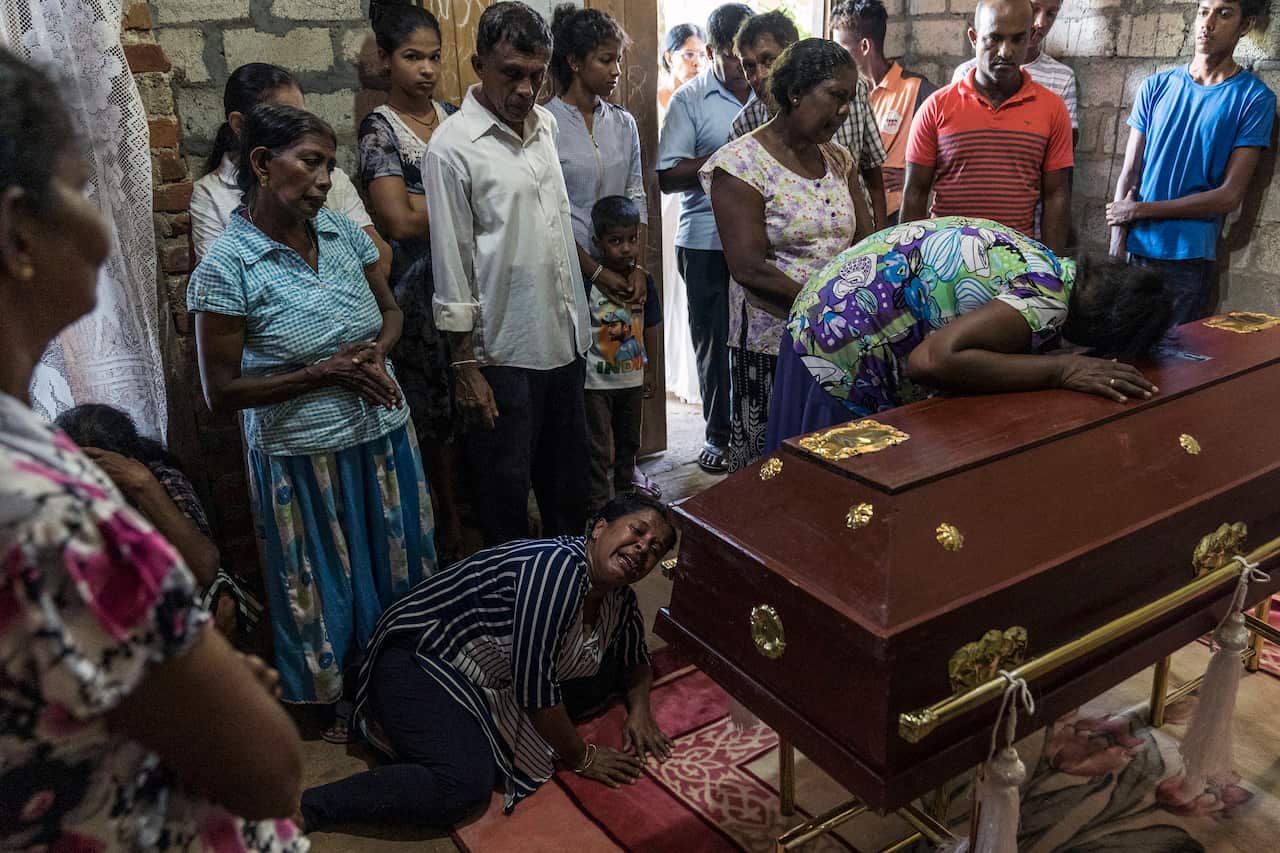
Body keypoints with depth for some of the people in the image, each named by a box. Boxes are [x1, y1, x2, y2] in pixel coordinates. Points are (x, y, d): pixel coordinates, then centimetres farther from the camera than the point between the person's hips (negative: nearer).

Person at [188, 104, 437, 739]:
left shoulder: (341, 231, -1)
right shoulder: (227, 266, -15)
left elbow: (390, 310, 12)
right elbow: (220, 391, -14)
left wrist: (375, 352, -10)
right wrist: (324, 372, -20)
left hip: (383, 434, 5)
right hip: (303, 456, -5)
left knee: (398, 567, 18)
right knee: (327, 586, 13)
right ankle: (339, 701, 37)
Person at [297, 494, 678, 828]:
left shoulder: (619, 600, 1)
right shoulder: (557, 565, -27)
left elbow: (637, 662, 18)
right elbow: (534, 685, -27)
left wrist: (640, 710, -3)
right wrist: (580, 758, -14)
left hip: (487, 683, 11)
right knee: (466, 785, -26)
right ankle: (303, 808, -15)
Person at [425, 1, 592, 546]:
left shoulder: (546, 124, 8)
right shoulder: (453, 147, -13)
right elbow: (451, 265, -13)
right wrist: (465, 365, -12)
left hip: (565, 339, 7)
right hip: (504, 355, -7)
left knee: (568, 483, 19)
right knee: (505, 498, 6)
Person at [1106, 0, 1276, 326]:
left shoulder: (1255, 98, 0)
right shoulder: (1156, 87, 7)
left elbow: (1230, 195, -5)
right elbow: (1129, 173, 3)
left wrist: (1142, 209, -8)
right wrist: (1117, 249, -8)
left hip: (1189, 260, -2)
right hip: (1133, 249, 2)